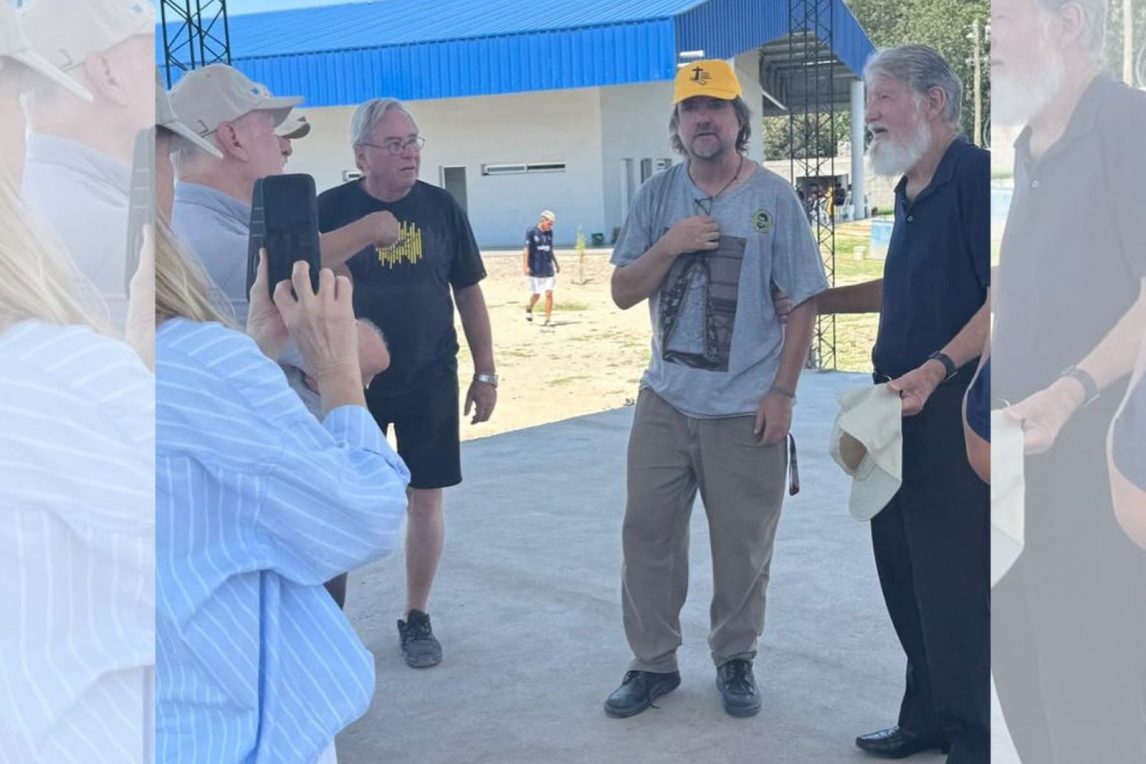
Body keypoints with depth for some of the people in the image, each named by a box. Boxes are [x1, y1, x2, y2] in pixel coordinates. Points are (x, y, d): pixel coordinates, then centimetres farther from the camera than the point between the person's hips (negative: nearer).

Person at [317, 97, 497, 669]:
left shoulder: (441, 208, 1)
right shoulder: (331, 209, -4)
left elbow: (469, 294, 5)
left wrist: (485, 373, 4)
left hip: (429, 381, 1)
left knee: (426, 497, 6)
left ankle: (417, 618, 21)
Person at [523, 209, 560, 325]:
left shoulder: (549, 232, 8)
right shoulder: (531, 232, -8)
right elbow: (526, 249, -10)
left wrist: (556, 263, 21)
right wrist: (525, 266, -17)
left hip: (548, 269, 4)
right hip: (535, 270, -4)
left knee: (549, 293, -4)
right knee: (536, 295, 3)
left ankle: (548, 319, 1)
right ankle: (529, 308, 34)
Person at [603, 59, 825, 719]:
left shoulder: (774, 197, -3)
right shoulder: (657, 196, 5)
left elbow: (803, 302, -2)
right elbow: (623, 293, 6)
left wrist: (782, 392, -8)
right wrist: (667, 246, -12)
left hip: (747, 411, -3)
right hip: (666, 401, 3)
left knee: (743, 545, 7)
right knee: (648, 533, 6)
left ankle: (736, 660, 26)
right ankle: (654, 663, 20)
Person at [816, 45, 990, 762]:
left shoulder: (976, 174, -12)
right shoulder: (912, 191, 16)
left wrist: (937, 368, -30)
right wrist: (813, 301, 29)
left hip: (954, 405, -9)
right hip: (903, 404, 9)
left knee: (956, 580, -2)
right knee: (903, 568, 15)